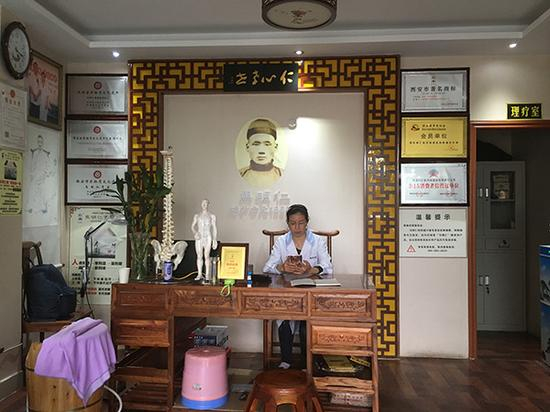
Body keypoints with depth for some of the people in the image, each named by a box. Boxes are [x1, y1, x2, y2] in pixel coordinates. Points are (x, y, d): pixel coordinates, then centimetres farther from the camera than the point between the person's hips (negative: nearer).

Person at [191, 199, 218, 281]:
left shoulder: (212, 216, 8)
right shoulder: (197, 216, 15)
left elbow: (214, 228, 6)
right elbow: (193, 226, 7)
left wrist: (215, 240, -1)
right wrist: (195, 232, -15)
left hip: (208, 237, -2)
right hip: (199, 238, 2)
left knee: (206, 256, -9)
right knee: (199, 256, 1)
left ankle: (207, 275, -8)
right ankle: (199, 274, 7)